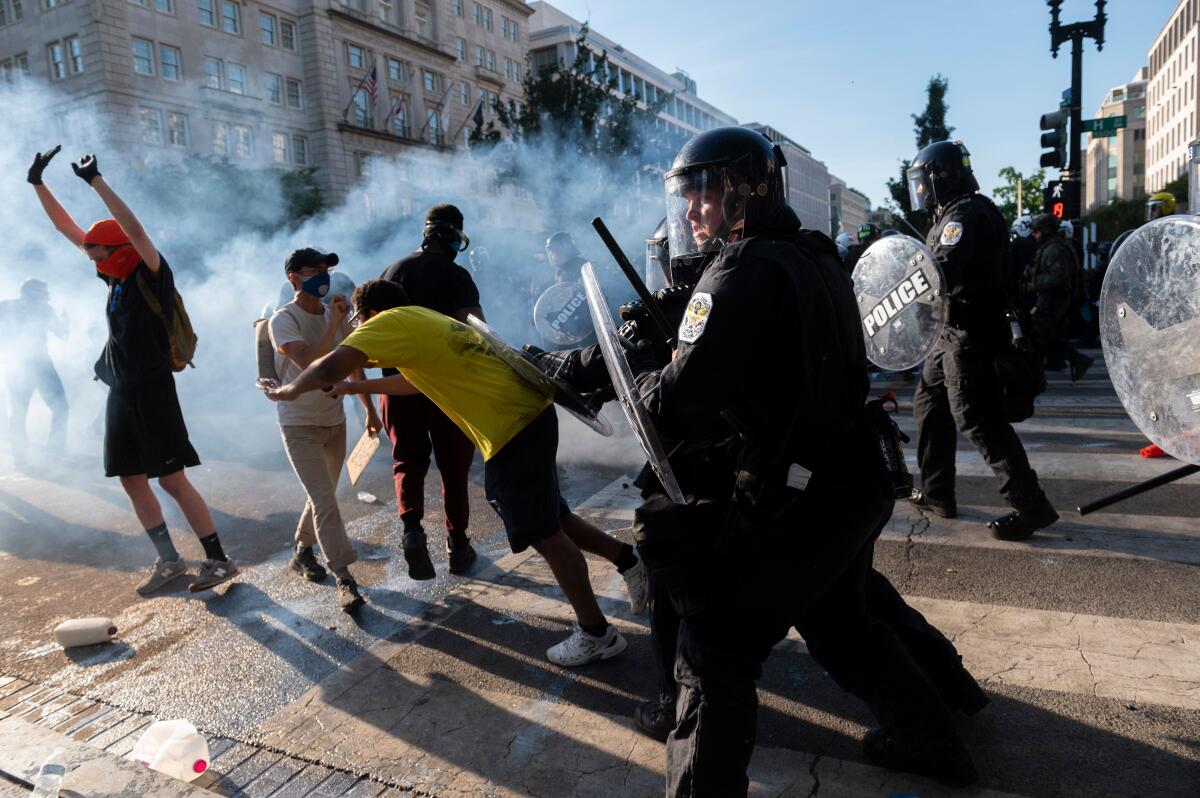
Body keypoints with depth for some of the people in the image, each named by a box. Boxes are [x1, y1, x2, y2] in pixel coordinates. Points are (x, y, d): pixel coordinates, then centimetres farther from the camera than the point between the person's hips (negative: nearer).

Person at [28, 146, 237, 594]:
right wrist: (38, 183, 13)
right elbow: (66, 227, 16)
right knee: (132, 481, 10)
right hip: (121, 393, 8)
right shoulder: (116, 276, 10)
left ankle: (219, 560, 0)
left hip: (153, 392, -8)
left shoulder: (151, 275, -9)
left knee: (172, 480, -7)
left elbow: (135, 230, -27)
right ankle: (168, 560, 21)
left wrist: (96, 181, -24)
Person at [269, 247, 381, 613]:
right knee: (324, 500, -11)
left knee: (323, 496, 18)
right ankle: (345, 579, -8)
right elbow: (308, 362, -30)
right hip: (299, 425, -6)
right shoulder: (284, 320, -15)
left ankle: (303, 551, 39)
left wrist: (370, 409, 17)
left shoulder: (336, 315, 3)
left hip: (334, 420, 6)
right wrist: (334, 324, -30)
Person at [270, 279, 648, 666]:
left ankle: (596, 634, 17)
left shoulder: (392, 322, -7)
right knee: (549, 521, 23)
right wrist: (357, 387, 41)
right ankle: (627, 558, 33)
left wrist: (289, 390, 4)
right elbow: (415, 379, 36)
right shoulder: (423, 320, 20)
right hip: (531, 415, 9)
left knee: (545, 535, 4)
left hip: (512, 432, -9)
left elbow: (329, 369, -16)